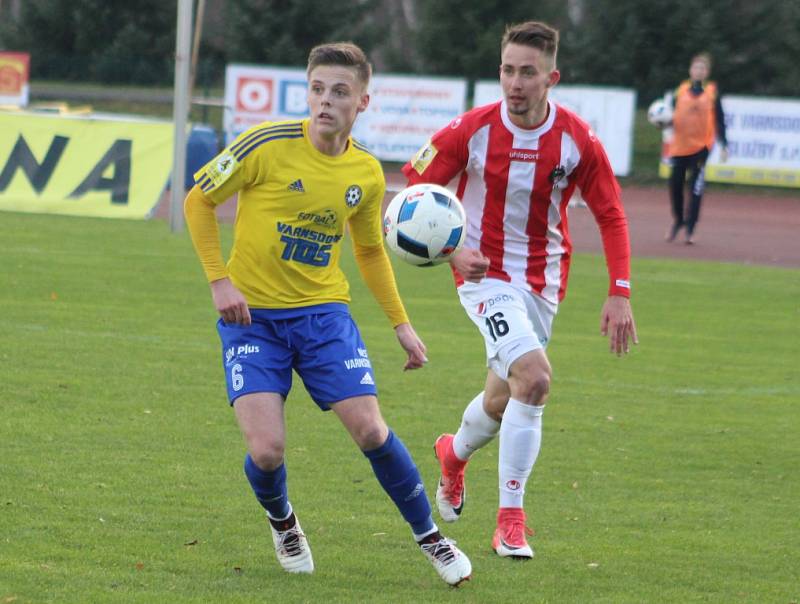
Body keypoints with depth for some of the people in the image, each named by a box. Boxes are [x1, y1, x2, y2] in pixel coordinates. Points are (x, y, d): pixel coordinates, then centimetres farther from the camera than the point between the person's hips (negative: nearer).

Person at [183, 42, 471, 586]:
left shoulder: (367, 174, 0)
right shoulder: (268, 146, -14)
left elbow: (370, 250, 18)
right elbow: (199, 200, -3)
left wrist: (401, 323, 13)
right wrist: (220, 280, -11)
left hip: (324, 311, 3)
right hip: (252, 314, -3)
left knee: (370, 430, -10)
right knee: (267, 450, -15)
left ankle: (430, 536, 13)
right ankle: (282, 522, 20)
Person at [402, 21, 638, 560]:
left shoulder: (577, 140, -10)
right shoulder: (472, 131, -15)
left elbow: (611, 215, 0)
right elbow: (414, 189, -4)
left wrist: (620, 295, -8)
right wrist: (450, 251, -19)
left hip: (543, 282, 4)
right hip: (485, 274, -4)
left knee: (504, 400, 14)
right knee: (534, 378, -24)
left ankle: (455, 452, 50)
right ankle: (511, 521, -14)